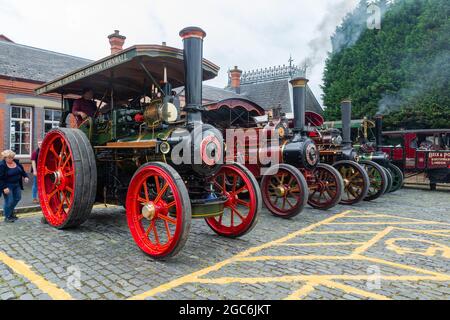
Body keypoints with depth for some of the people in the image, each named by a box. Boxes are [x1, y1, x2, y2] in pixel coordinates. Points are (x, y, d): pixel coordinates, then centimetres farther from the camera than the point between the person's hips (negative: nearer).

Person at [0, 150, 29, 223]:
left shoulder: (16, 162, 1)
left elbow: (22, 170, 16)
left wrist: (25, 176, 2)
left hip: (17, 184, 7)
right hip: (7, 186, -7)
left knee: (17, 198, 15)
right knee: (9, 201, -5)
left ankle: (10, 212, 36)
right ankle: (7, 217, 12)